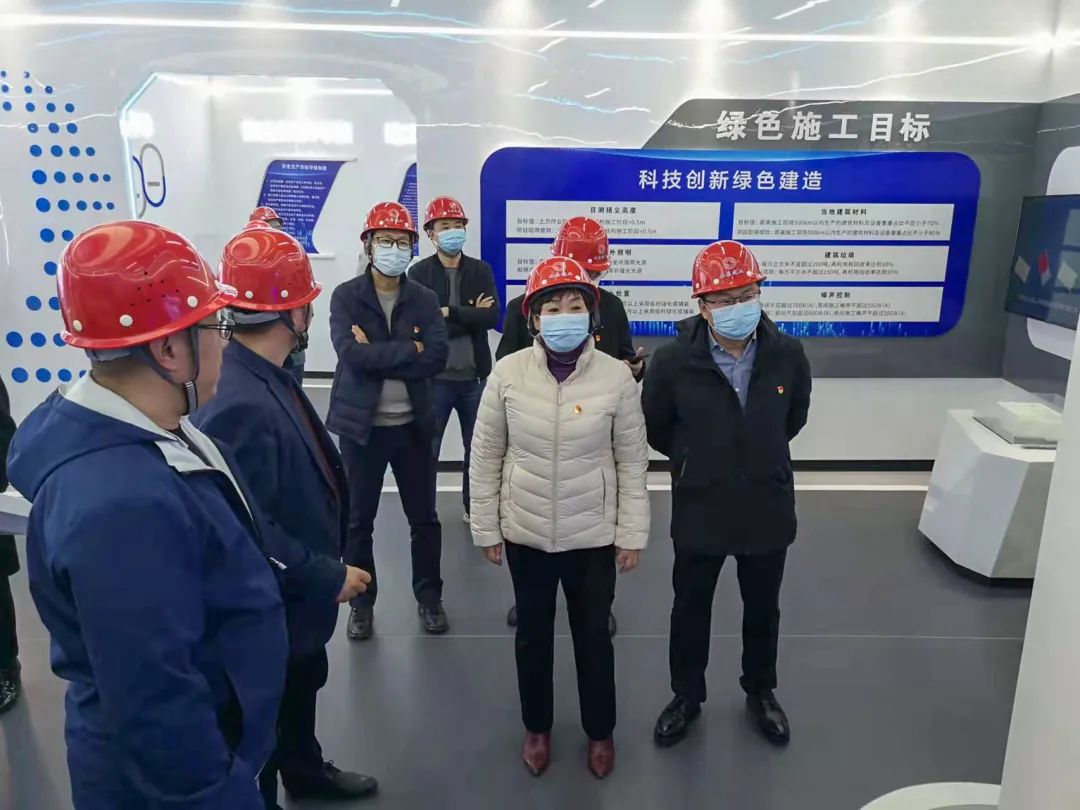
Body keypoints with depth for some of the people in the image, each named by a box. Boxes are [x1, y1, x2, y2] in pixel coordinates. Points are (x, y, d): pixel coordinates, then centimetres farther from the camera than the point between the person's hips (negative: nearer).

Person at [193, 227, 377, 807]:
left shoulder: (269, 377, -3)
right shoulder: (239, 404, -34)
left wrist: (325, 567, 8)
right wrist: (331, 576, -21)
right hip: (271, 608, -10)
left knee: (302, 688, 31)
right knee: (266, 715, 17)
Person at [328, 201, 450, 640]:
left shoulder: (425, 300, 2)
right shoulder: (346, 296, -4)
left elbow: (437, 358, -12)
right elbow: (351, 354, -19)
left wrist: (376, 354, -17)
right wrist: (408, 349, -17)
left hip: (413, 424, 2)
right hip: (361, 424, -1)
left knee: (424, 517, 12)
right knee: (358, 520, 10)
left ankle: (429, 597, 30)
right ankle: (361, 602, 28)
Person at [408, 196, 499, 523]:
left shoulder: (481, 270, 5)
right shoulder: (419, 272, -3)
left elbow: (492, 317, -10)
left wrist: (450, 312, -15)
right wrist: (470, 316, -14)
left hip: (474, 377, 3)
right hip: (434, 377, -3)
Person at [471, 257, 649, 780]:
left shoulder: (616, 376, -12)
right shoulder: (508, 373, -11)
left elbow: (631, 461, -4)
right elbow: (485, 456, -3)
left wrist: (631, 534, -2)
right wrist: (486, 528, 0)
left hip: (593, 535, 0)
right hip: (525, 533, 1)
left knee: (593, 635, 17)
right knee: (533, 633, 19)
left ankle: (600, 732, 41)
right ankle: (537, 728, 43)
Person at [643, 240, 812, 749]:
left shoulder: (787, 355, -11)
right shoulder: (674, 362, -18)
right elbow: (654, 429, 0)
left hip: (767, 507, 2)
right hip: (699, 509, -2)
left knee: (763, 608, 21)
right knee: (690, 609, 16)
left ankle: (760, 692, 46)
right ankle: (686, 697, 39)